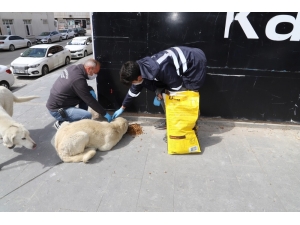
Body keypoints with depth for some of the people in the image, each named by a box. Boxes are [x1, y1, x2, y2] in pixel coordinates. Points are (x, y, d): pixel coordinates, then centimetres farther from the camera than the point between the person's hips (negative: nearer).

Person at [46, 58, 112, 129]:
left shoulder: (72, 67, -2)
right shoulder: (78, 79, -27)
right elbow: (90, 100, -22)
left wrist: (90, 90, -5)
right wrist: (105, 114, -14)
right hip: (57, 110, -10)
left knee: (85, 95, 6)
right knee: (87, 115, -23)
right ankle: (62, 123, -3)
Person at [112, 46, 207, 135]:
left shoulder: (158, 69, -36)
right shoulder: (139, 68, -6)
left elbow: (177, 86, -22)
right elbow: (134, 90, 10)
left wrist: (159, 94, -6)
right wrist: (122, 108, 21)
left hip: (196, 62, -8)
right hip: (184, 62, 8)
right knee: (160, 91, 5)